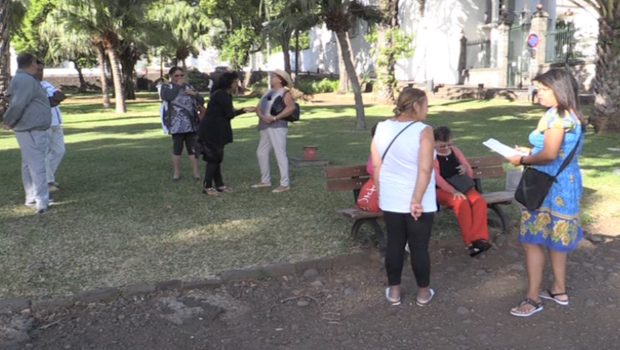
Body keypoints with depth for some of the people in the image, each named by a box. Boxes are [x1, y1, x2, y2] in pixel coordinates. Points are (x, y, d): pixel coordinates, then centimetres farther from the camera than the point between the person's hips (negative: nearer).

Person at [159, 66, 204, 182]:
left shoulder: (189, 87, 15)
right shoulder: (166, 87, 5)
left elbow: (201, 101, 12)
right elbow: (168, 97, -18)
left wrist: (194, 93, -8)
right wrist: (178, 85, -10)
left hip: (191, 124, 3)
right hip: (176, 125, -2)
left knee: (192, 148, 2)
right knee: (177, 149, 1)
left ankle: (196, 173, 6)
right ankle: (176, 173, 13)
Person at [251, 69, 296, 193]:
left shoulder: (285, 92, -2)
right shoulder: (268, 93, 21)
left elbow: (291, 107, -19)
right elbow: (258, 108, 12)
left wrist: (275, 118, -22)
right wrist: (262, 116, -10)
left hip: (277, 126, -9)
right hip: (265, 127, 9)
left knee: (280, 153, -11)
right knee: (261, 152, 12)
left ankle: (285, 184, -9)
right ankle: (265, 180, 22)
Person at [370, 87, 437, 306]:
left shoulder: (381, 128, 1)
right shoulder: (423, 131, -14)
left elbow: (376, 166, 5)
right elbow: (425, 170, -21)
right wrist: (417, 200, -17)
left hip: (390, 201, 4)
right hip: (418, 203, -4)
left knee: (394, 244, 14)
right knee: (419, 247, 8)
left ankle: (394, 291, 24)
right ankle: (423, 293, 23)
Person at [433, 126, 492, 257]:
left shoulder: (455, 150, 10)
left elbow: (470, 173, 12)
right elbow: (437, 178, -19)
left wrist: (465, 168, -13)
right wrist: (453, 191, -32)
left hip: (461, 187, 5)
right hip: (442, 190, -5)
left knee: (479, 201, -25)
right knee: (461, 203, -35)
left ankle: (479, 238, -36)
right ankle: (471, 242, -31)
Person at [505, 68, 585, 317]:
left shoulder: (556, 116, -19)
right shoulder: (570, 115, 12)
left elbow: (549, 155, -25)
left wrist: (523, 160, -11)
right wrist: (531, 151, 14)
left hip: (550, 186, -10)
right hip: (564, 183, 10)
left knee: (533, 240, -2)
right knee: (554, 238, 20)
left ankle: (533, 298, 5)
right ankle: (559, 290, 32)